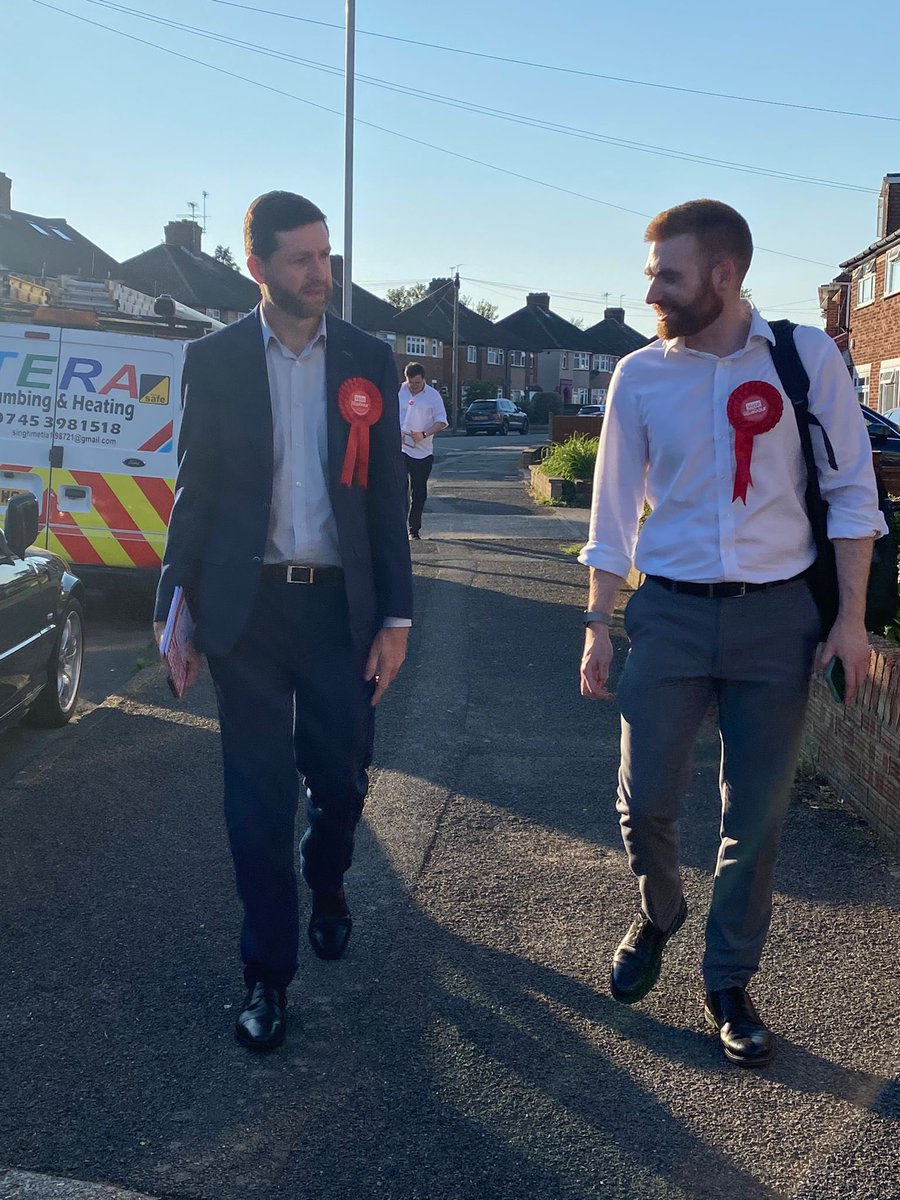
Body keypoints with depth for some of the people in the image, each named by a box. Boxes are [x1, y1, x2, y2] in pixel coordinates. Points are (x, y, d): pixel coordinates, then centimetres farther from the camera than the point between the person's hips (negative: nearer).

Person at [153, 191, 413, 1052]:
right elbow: (194, 492, 3)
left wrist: (395, 617, -1)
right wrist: (175, 606, 0)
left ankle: (325, 883, 41)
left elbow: (386, 497, 3)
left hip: (340, 603, 1)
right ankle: (268, 971, 21)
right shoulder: (213, 360, 1)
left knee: (341, 780, 7)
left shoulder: (368, 360, 4)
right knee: (258, 795, 4)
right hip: (246, 606, -1)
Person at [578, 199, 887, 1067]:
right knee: (644, 800, 2)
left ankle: (728, 984, 27)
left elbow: (849, 489, 0)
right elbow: (614, 509, 5)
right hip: (670, 611, 1)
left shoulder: (805, 358, -4)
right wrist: (598, 623, 4)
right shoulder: (640, 375, -1)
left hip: (777, 613, -1)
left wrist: (851, 616, -4)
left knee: (755, 817, 7)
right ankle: (657, 915, 36)